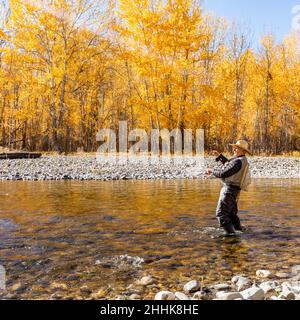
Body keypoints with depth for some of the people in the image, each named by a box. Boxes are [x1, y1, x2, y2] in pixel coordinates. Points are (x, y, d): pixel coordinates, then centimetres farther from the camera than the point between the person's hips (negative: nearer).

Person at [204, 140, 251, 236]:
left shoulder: (238, 162, -23)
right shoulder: (242, 160, 10)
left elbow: (223, 174, -25)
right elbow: (229, 165, 26)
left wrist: (212, 172, -9)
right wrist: (220, 156, 22)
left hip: (229, 189, -10)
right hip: (232, 189, 10)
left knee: (221, 212, -7)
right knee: (231, 211, 25)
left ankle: (230, 232, -6)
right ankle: (237, 226, 39)